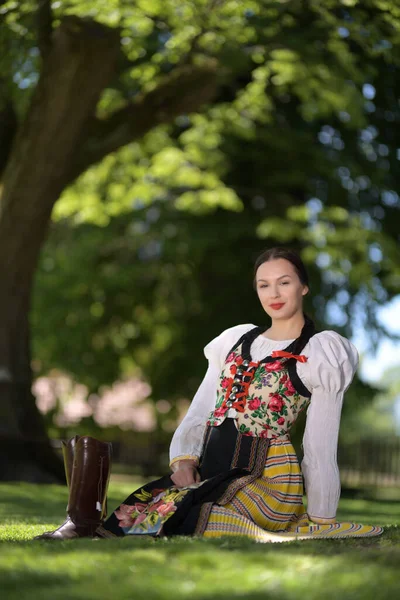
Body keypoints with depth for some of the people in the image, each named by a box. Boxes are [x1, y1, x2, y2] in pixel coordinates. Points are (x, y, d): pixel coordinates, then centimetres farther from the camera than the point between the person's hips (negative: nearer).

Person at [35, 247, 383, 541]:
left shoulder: (319, 354, -1)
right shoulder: (236, 340, 17)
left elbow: (321, 447, -3)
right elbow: (201, 410, 15)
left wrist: (320, 524, -3)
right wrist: (184, 459, -5)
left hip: (267, 479, -5)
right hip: (208, 471, 5)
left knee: (153, 522, -28)